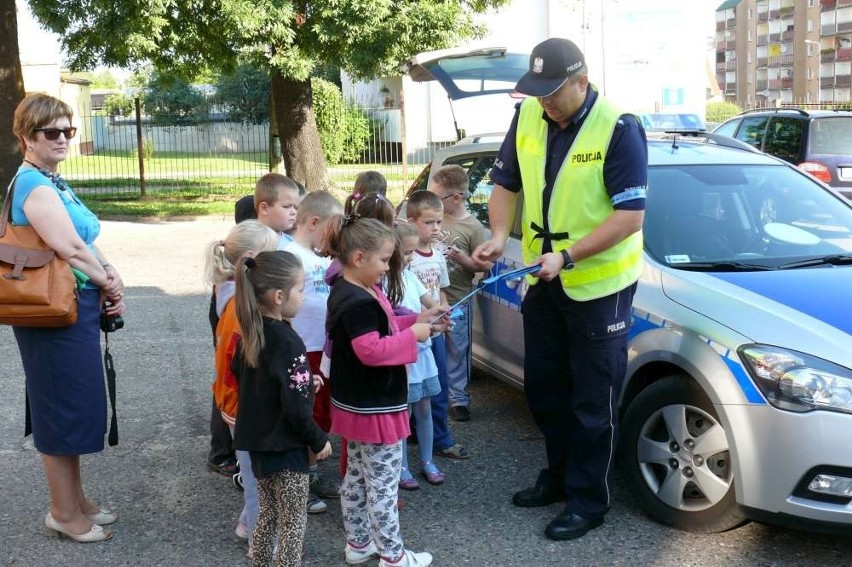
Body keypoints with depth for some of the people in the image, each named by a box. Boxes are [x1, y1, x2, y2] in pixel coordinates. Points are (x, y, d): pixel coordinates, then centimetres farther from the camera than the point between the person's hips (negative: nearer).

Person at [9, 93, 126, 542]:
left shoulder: (53, 182, 13)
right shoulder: (35, 186, -17)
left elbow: (87, 244, 15)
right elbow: (70, 250, -23)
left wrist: (110, 278, -2)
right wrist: (110, 284, -7)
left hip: (76, 309, 10)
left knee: (73, 407, 18)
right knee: (62, 409, 3)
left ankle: (75, 500, 33)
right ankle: (64, 512, 18)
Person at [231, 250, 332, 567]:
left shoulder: (249, 331, -1)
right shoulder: (288, 343, -25)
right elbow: (296, 409, -25)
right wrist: (319, 441, -8)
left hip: (257, 440, 8)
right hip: (285, 446, -8)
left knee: (268, 515, 22)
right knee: (293, 524, 6)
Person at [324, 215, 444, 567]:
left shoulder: (351, 291, 7)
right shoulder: (357, 303, -26)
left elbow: (378, 329, 16)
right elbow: (371, 350, -30)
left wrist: (417, 320, 6)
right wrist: (413, 335, -20)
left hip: (358, 404, 11)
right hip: (373, 408, -11)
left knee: (356, 477, 19)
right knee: (383, 484, 2)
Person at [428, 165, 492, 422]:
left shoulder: (473, 227, -11)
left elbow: (485, 266, -9)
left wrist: (465, 260, -25)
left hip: (456, 302, -4)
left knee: (456, 352, 6)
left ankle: (458, 398, 17)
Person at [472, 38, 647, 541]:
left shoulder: (618, 129, -18)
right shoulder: (528, 118, -1)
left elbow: (630, 216, -21)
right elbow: (506, 184, 8)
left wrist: (567, 256, -28)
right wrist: (499, 236, -11)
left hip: (599, 285, -6)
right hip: (542, 279, 6)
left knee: (593, 401, 5)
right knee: (543, 386, 17)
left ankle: (588, 502, 20)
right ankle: (560, 476, 37)